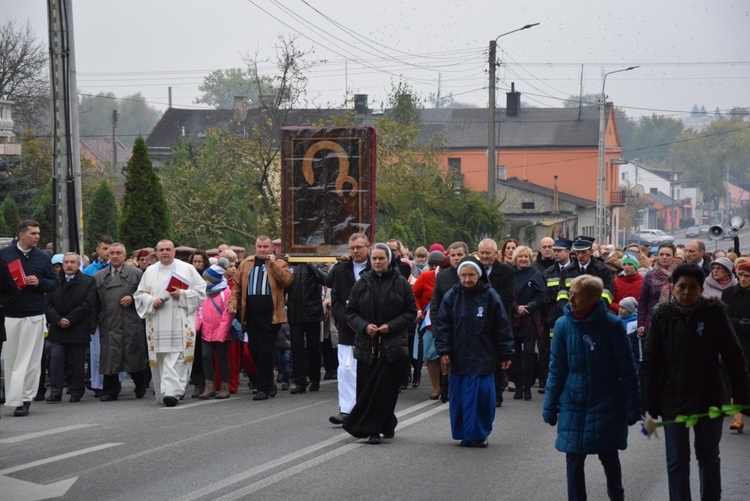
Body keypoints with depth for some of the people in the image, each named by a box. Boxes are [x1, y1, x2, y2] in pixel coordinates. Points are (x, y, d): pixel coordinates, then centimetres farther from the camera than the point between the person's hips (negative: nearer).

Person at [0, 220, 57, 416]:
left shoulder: (42, 257, 9)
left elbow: (53, 283, 11)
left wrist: (39, 282, -8)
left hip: (34, 315, 0)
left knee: (29, 360, -4)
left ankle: (23, 399, -2)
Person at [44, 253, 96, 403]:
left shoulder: (88, 282, 1)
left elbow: (87, 305, -8)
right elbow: (49, 304, 4)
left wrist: (69, 320, -12)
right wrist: (58, 320, -12)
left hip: (78, 330, -2)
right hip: (57, 329, 2)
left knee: (77, 362, 3)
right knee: (56, 361, -5)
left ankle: (76, 393, 12)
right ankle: (55, 393, -4)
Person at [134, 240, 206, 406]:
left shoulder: (187, 269, 7)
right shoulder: (150, 271, 14)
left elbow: (201, 290, 4)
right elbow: (139, 294, 14)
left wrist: (182, 294, -10)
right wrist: (152, 302, -5)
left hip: (180, 322, -3)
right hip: (157, 323, 3)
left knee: (176, 357, -13)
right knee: (160, 358, 3)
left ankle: (172, 391, -20)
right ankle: (163, 393, 14)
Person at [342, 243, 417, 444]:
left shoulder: (400, 283, 2)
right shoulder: (362, 284, 7)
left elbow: (411, 312, 3)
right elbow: (351, 312, 9)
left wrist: (391, 326, -10)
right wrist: (364, 326, -10)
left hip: (393, 343, -2)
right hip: (366, 344, 2)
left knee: (386, 388, -6)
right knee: (366, 387, -1)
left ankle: (372, 428, -2)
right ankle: (385, 425, 10)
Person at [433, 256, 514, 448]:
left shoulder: (490, 297, -1)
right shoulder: (451, 297, 2)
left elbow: (502, 328, 2)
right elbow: (442, 325, 3)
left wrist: (505, 354, 2)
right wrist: (444, 350, -6)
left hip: (483, 358, -1)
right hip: (460, 358, 1)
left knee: (483, 396, -2)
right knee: (460, 396, 3)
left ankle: (480, 433, 10)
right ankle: (465, 434, 13)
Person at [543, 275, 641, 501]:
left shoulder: (612, 325, -12)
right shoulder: (563, 325, -6)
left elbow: (627, 370, -7)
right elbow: (556, 369, 1)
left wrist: (632, 407, -7)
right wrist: (550, 406, 0)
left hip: (606, 405, -2)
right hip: (573, 406, 2)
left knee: (609, 457, 12)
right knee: (574, 459, 5)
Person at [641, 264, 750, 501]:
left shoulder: (714, 313, -7)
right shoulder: (662, 315, -6)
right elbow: (650, 363, -3)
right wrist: (650, 405, -4)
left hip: (709, 399, 0)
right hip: (673, 401, 0)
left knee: (709, 459, 13)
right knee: (677, 462, 5)